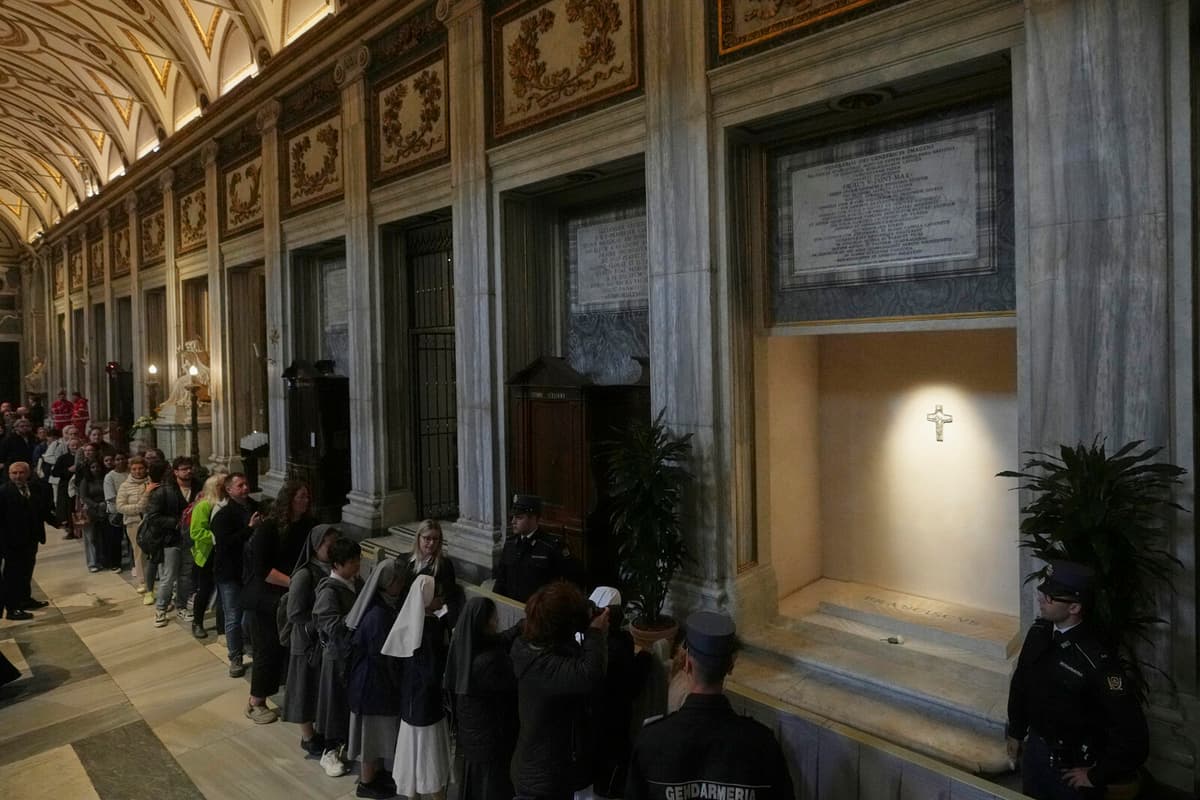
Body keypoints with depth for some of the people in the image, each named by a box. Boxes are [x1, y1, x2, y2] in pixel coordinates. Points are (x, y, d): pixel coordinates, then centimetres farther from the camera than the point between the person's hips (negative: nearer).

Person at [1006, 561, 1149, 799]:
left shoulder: (1096, 658, -29)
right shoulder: (1039, 633, -9)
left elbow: (1132, 733, -26)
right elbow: (1020, 682, 7)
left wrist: (1097, 776, -16)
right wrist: (1016, 732, 14)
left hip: (1071, 765, -6)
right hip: (1034, 747, 6)